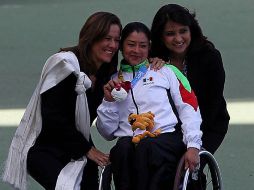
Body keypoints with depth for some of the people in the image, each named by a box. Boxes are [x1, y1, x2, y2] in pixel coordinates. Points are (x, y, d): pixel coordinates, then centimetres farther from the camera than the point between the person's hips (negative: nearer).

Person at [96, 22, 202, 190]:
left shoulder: (166, 72, 20)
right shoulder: (113, 82, 25)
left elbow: (189, 108, 7)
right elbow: (108, 133, 21)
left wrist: (193, 145, -8)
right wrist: (108, 101, 7)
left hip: (167, 138, -1)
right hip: (128, 141, 1)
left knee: (147, 147, -37)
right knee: (123, 149, -35)